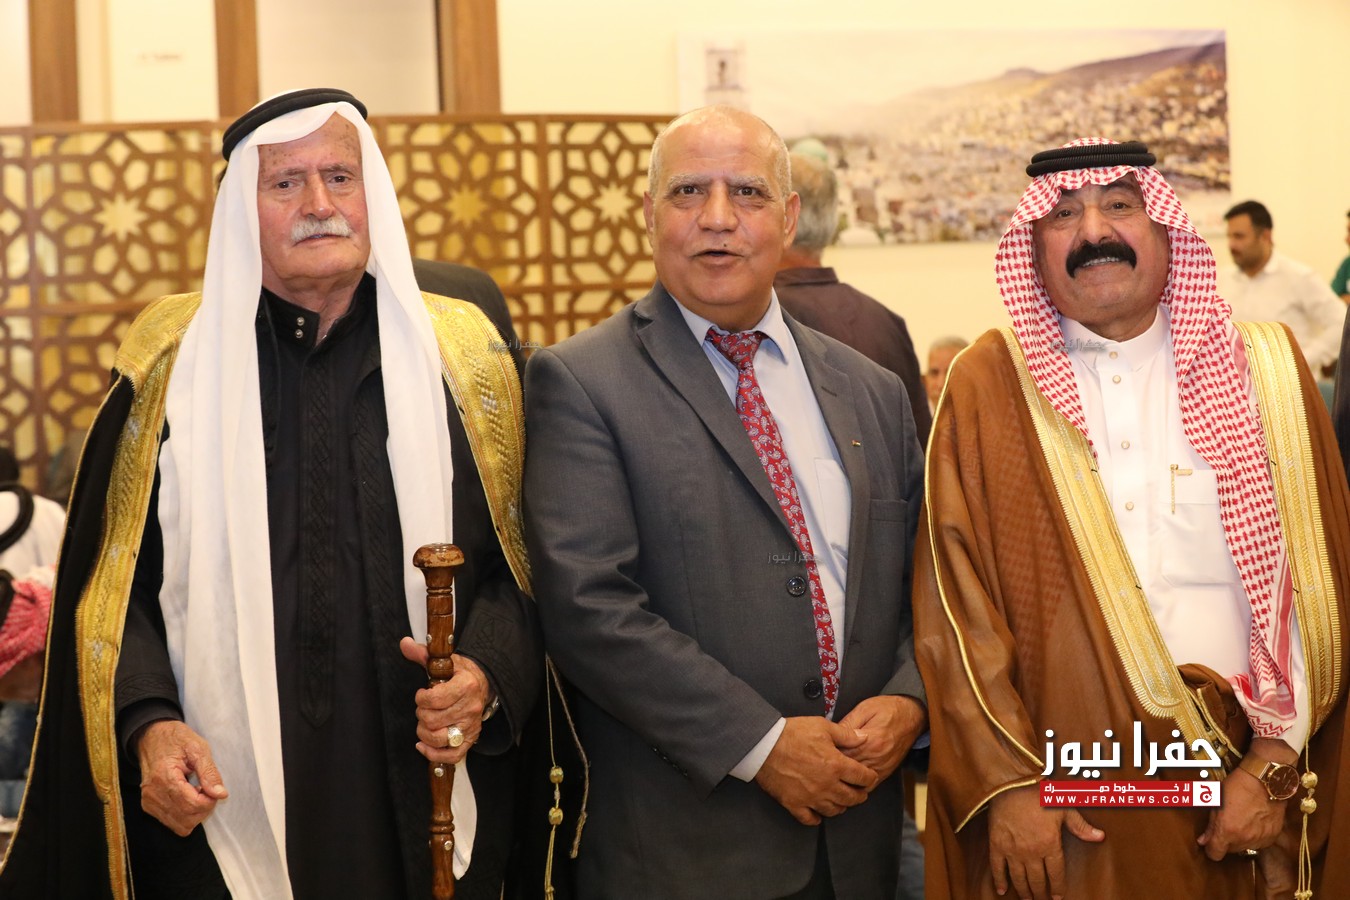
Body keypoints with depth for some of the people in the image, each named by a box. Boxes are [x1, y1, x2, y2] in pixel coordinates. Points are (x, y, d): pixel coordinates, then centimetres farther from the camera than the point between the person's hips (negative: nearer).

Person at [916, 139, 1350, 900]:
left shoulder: (1266, 371, 4)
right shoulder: (990, 383, 1)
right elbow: (954, 596, -3)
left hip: (1230, 810, 2)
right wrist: (1008, 782, -10)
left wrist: (1275, 762, -6)